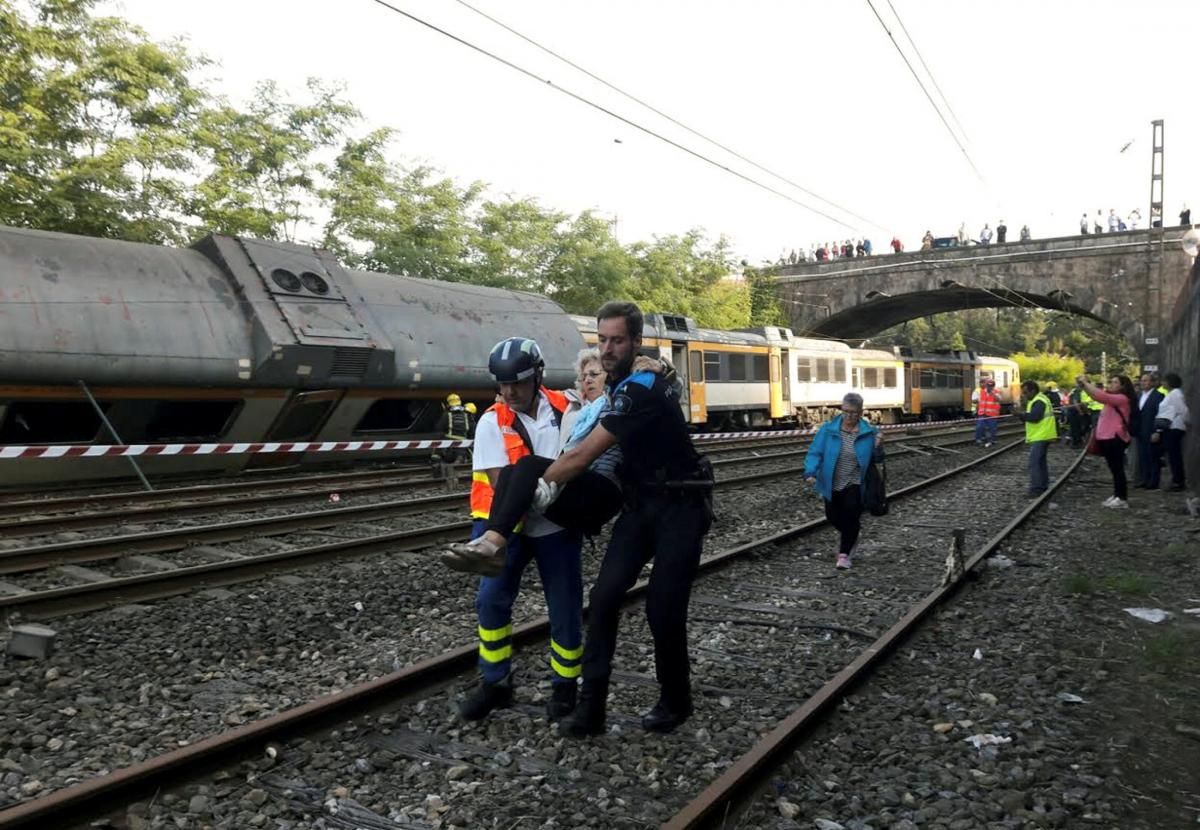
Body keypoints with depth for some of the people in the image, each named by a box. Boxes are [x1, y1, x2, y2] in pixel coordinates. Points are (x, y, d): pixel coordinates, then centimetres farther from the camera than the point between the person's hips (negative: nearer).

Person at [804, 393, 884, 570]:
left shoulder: (868, 432, -7)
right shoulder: (828, 429, -9)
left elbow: (876, 460, 1)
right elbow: (815, 452, -9)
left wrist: (878, 447, -20)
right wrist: (810, 472, -24)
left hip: (854, 485, -1)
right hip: (832, 484, 2)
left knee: (851, 517, -8)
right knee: (833, 516, 10)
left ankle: (844, 554, 11)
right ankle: (850, 536, 43)